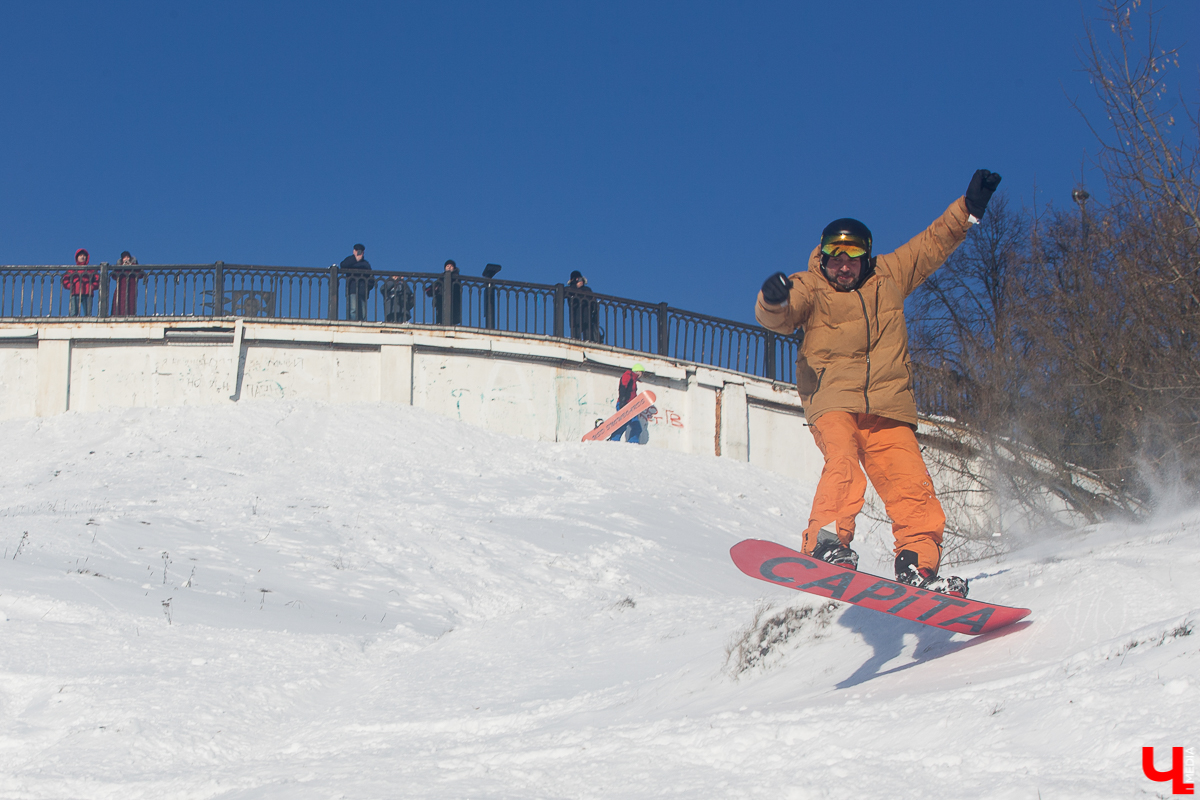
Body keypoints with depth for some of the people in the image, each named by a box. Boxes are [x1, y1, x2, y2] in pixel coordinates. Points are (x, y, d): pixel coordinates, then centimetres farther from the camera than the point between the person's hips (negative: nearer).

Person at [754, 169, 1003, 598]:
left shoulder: (888, 275, 16)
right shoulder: (809, 287, 6)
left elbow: (933, 244, 25)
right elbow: (777, 318, -12)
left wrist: (969, 207, 19)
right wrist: (774, 300, -35)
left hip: (888, 405, 3)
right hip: (833, 401, -3)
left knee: (909, 482, -11)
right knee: (842, 460, -30)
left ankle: (918, 564, -11)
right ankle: (827, 545, -38)